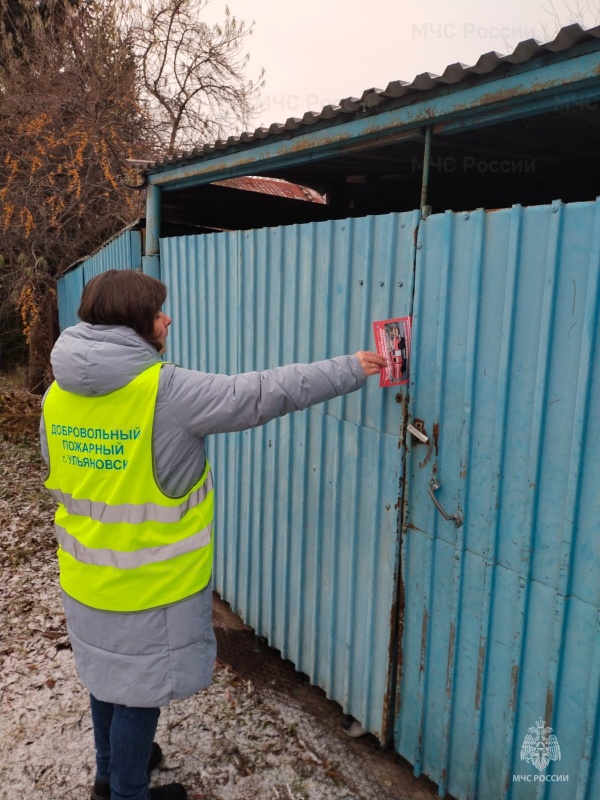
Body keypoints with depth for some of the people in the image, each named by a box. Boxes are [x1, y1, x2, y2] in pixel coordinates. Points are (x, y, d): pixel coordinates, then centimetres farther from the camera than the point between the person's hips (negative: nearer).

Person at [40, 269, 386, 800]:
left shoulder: (59, 394, -3)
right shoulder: (169, 392, -24)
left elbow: (61, 478, 8)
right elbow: (267, 393, -21)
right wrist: (351, 370, -10)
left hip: (87, 577, 7)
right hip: (150, 585, -7)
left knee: (109, 674, 26)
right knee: (139, 688, 14)